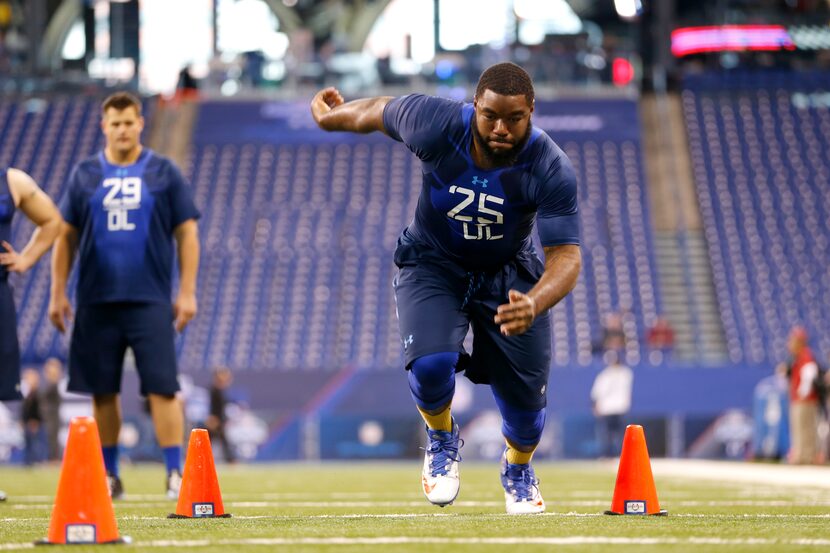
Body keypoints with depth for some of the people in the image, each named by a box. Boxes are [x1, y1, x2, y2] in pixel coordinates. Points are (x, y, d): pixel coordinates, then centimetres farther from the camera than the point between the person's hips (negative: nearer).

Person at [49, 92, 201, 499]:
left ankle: (175, 473, -7)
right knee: (103, 391, 6)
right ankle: (108, 476, 15)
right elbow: (65, 236, 10)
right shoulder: (85, 175, 9)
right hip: (97, 301, 2)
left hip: (150, 299, -2)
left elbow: (187, 234, 4)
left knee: (162, 387, -9)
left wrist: (187, 292, -3)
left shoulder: (163, 173, 4)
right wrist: (58, 293, 4)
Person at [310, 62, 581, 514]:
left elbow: (566, 255, -31)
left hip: (508, 273, 0)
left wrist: (533, 304, -52)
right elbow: (380, 110, -6)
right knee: (430, 363, -26)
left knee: (525, 396, -2)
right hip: (432, 262, 0)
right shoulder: (435, 125, -27)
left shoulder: (551, 170, -29)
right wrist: (332, 115, 14)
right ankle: (442, 441, 9)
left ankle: (519, 470, 35)